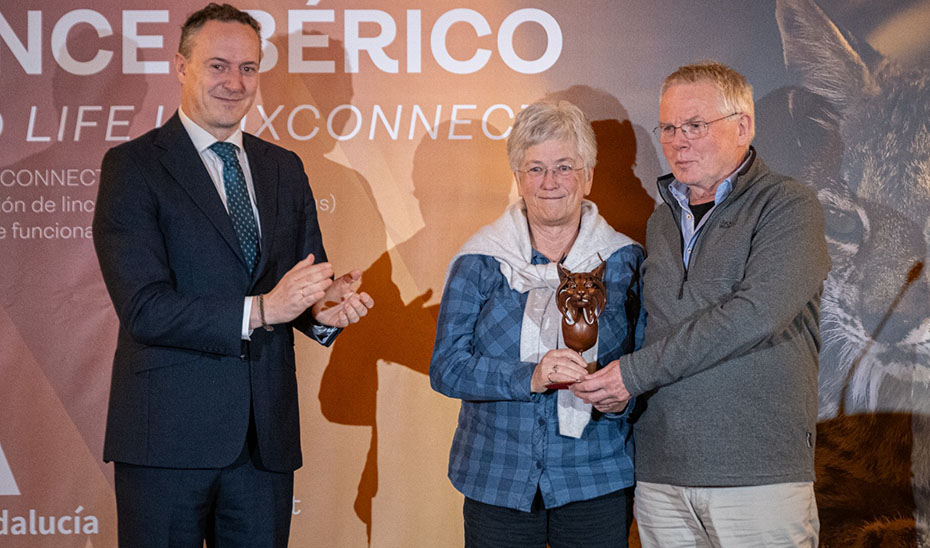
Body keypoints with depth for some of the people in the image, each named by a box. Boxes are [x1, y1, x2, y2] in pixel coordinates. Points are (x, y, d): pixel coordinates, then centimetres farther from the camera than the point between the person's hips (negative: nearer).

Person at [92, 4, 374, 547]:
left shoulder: (285, 169, 14)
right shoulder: (133, 166, -4)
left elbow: (306, 281, 14)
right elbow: (144, 309, -14)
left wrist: (326, 309, -10)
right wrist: (259, 310, -24)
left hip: (267, 438, 5)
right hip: (168, 437, -4)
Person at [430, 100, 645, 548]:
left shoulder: (625, 259, 4)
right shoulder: (478, 262, 1)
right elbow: (446, 367, -5)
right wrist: (528, 377, -20)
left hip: (597, 480, 0)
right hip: (498, 478, 0)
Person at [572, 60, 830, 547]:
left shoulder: (788, 207, -4)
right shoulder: (662, 221, 17)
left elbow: (754, 315, -18)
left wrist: (636, 372, -15)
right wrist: (611, 384, 2)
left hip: (758, 472, -5)